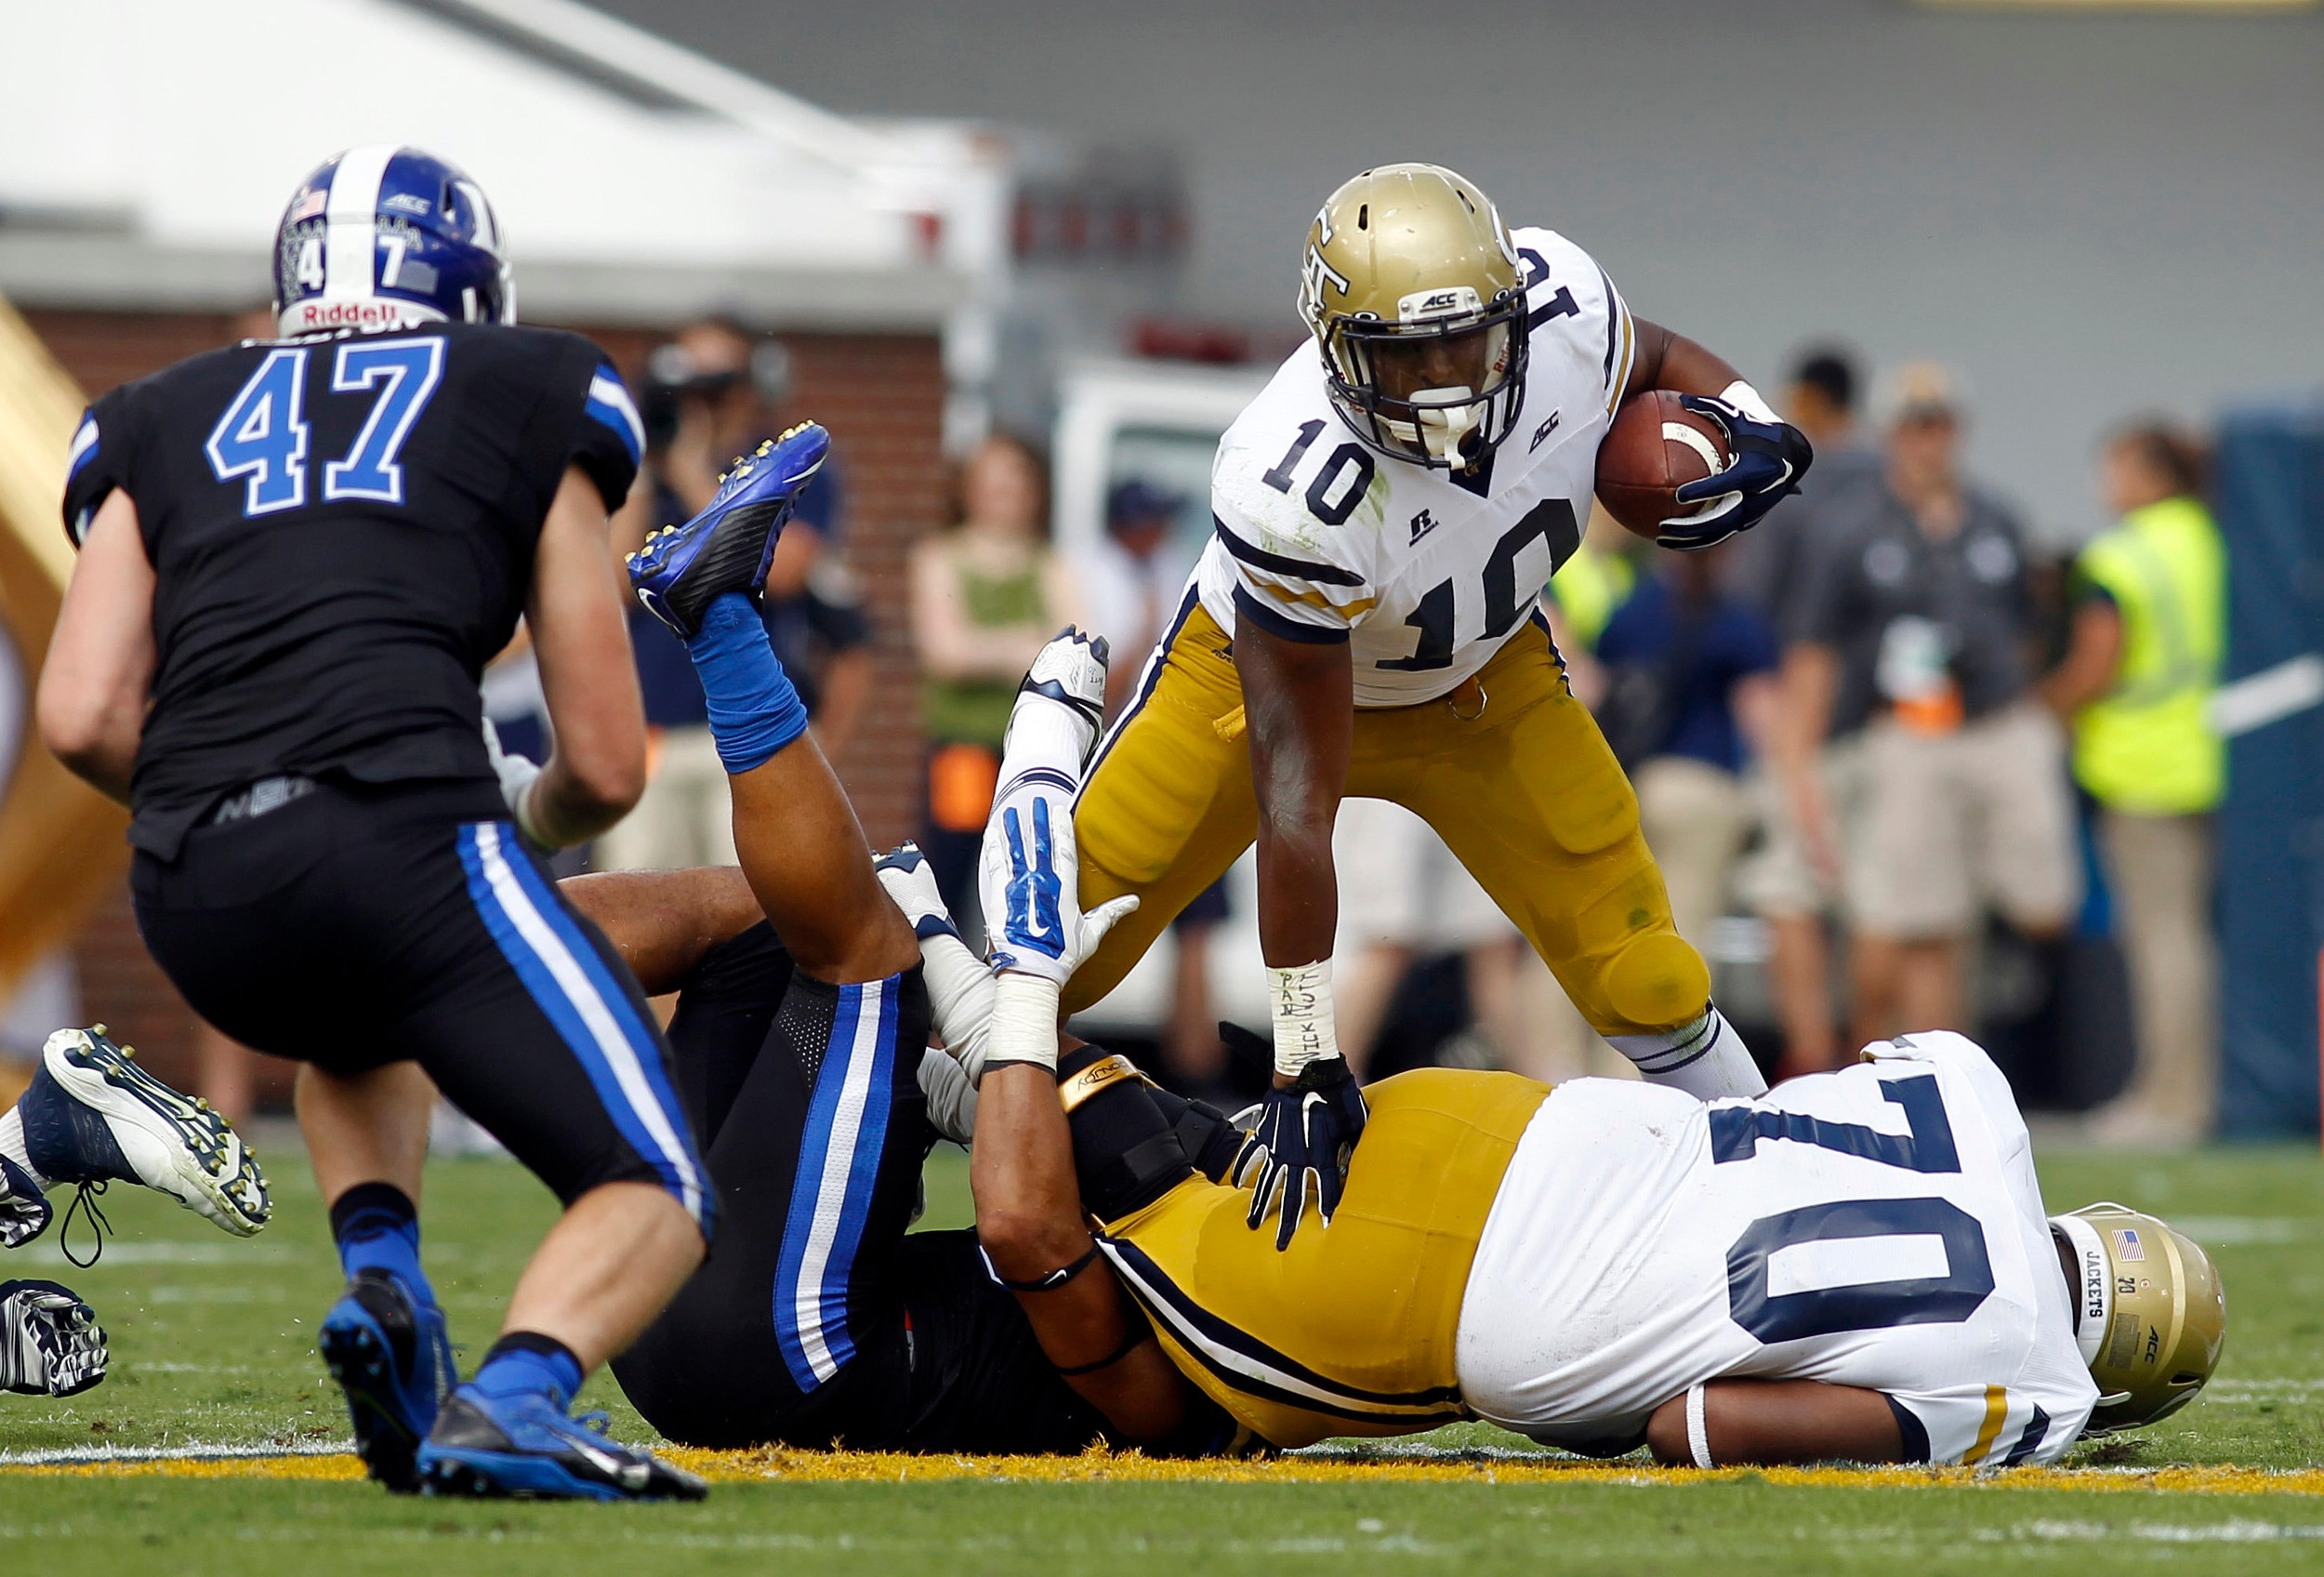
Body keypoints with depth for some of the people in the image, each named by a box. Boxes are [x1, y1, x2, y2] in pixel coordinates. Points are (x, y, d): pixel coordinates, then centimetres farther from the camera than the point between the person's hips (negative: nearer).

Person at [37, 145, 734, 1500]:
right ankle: (514, 1401, -26)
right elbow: (606, 768, 15)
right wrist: (526, 817, 37)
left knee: (365, 1025, 39)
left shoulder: (162, 430, 24)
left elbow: (85, 717, 10)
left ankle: (381, 1278, 12)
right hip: (403, 821, -4)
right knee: (653, 1205, 5)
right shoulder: (530, 403, 18)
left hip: (192, 902, 4)